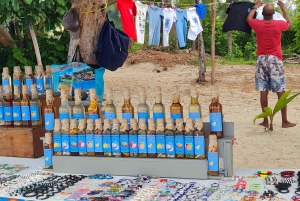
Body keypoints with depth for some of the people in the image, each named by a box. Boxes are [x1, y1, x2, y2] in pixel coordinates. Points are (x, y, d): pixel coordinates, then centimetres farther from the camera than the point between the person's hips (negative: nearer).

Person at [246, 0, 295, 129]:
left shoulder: (257, 25, -2)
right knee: (280, 92, 2)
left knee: (263, 92, 3)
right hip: (275, 60, -2)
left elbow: (248, 19, 22)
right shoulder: (279, 24, -5)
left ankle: (265, 121, 6)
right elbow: (289, 24, 20)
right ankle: (285, 121, 5)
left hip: (261, 60, 2)